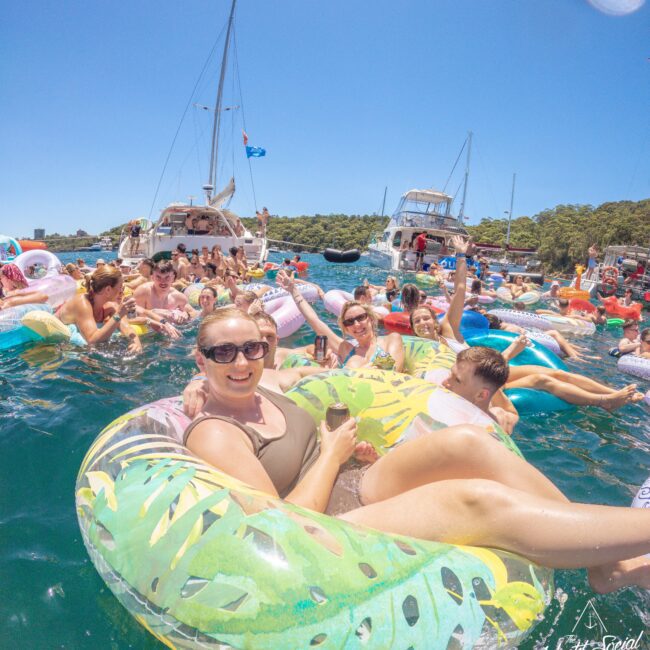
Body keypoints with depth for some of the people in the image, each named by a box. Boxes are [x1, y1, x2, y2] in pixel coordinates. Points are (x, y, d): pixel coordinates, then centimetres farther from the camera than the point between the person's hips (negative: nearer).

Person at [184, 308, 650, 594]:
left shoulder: (264, 393, 9)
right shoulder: (212, 434, -15)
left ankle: (608, 563, -6)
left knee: (465, 441, -15)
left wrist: (349, 448, 4)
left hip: (354, 492, 8)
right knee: (478, 500, -26)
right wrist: (332, 456, -12)